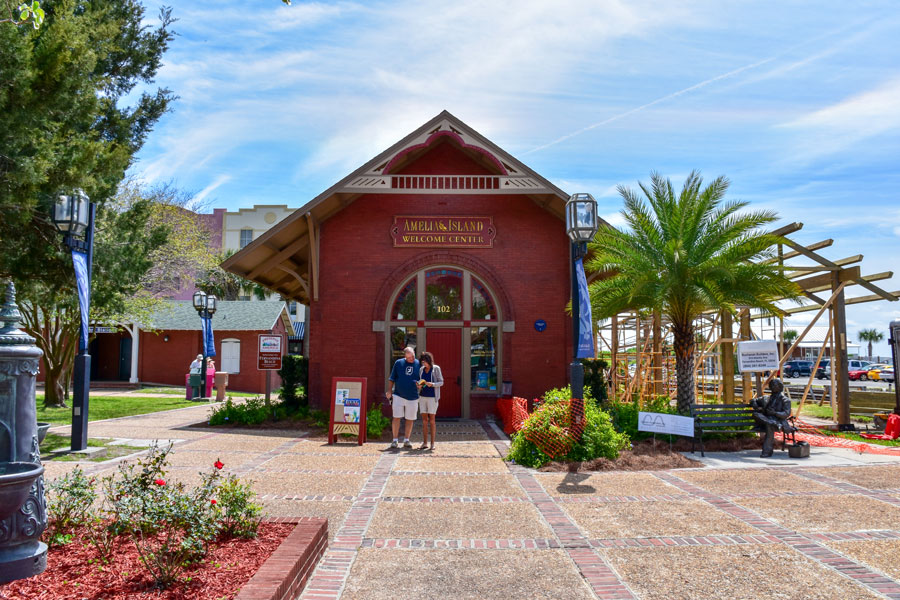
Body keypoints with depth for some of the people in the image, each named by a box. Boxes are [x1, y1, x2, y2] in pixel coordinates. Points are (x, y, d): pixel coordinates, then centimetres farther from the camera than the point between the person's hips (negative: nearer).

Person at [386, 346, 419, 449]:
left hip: (413, 397, 1)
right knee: (396, 417, -3)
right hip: (398, 395, -1)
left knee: (410, 419, 6)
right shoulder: (398, 363, 4)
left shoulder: (418, 364, 4)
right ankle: (395, 440, 6)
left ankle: (406, 440, 18)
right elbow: (392, 378, 10)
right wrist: (390, 391, 5)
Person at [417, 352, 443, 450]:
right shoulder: (421, 370, 8)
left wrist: (432, 384, -21)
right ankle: (424, 443, 9)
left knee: (431, 420, -3)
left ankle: (432, 443, 4)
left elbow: (441, 382, -3)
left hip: (432, 397, -4)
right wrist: (419, 386, -7)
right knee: (424, 420, 4)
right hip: (422, 396, 4)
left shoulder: (436, 369, -5)